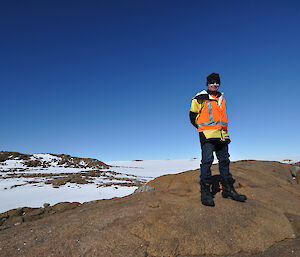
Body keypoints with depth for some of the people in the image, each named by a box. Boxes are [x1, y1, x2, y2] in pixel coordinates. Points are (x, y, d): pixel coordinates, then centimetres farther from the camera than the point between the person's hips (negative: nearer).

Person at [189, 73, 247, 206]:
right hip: (207, 134, -6)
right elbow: (193, 115, 6)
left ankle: (228, 189, 17)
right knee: (207, 160, -13)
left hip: (222, 134, 7)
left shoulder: (221, 98, 22)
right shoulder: (201, 98, 3)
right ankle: (205, 192, -9)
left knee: (224, 160, 8)